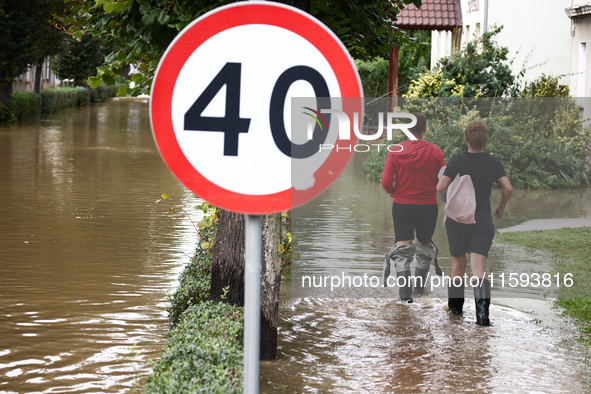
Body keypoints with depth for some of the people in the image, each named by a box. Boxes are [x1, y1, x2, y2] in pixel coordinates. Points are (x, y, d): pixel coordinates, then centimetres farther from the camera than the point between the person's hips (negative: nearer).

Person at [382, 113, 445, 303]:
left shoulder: (395, 151, -9)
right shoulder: (435, 151, -8)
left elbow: (386, 182, -11)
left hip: (402, 205, -1)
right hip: (428, 206, 1)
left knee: (402, 249, 2)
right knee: (424, 245, 20)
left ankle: (405, 293, -10)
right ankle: (419, 287, 32)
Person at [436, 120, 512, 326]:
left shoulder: (457, 160, -7)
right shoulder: (493, 161, 0)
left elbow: (440, 187, -12)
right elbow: (508, 188, -3)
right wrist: (501, 207, 14)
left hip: (457, 218, -1)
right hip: (483, 220, 1)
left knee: (458, 264, 17)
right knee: (478, 268, -6)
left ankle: (455, 306, 29)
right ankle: (482, 313, -24)